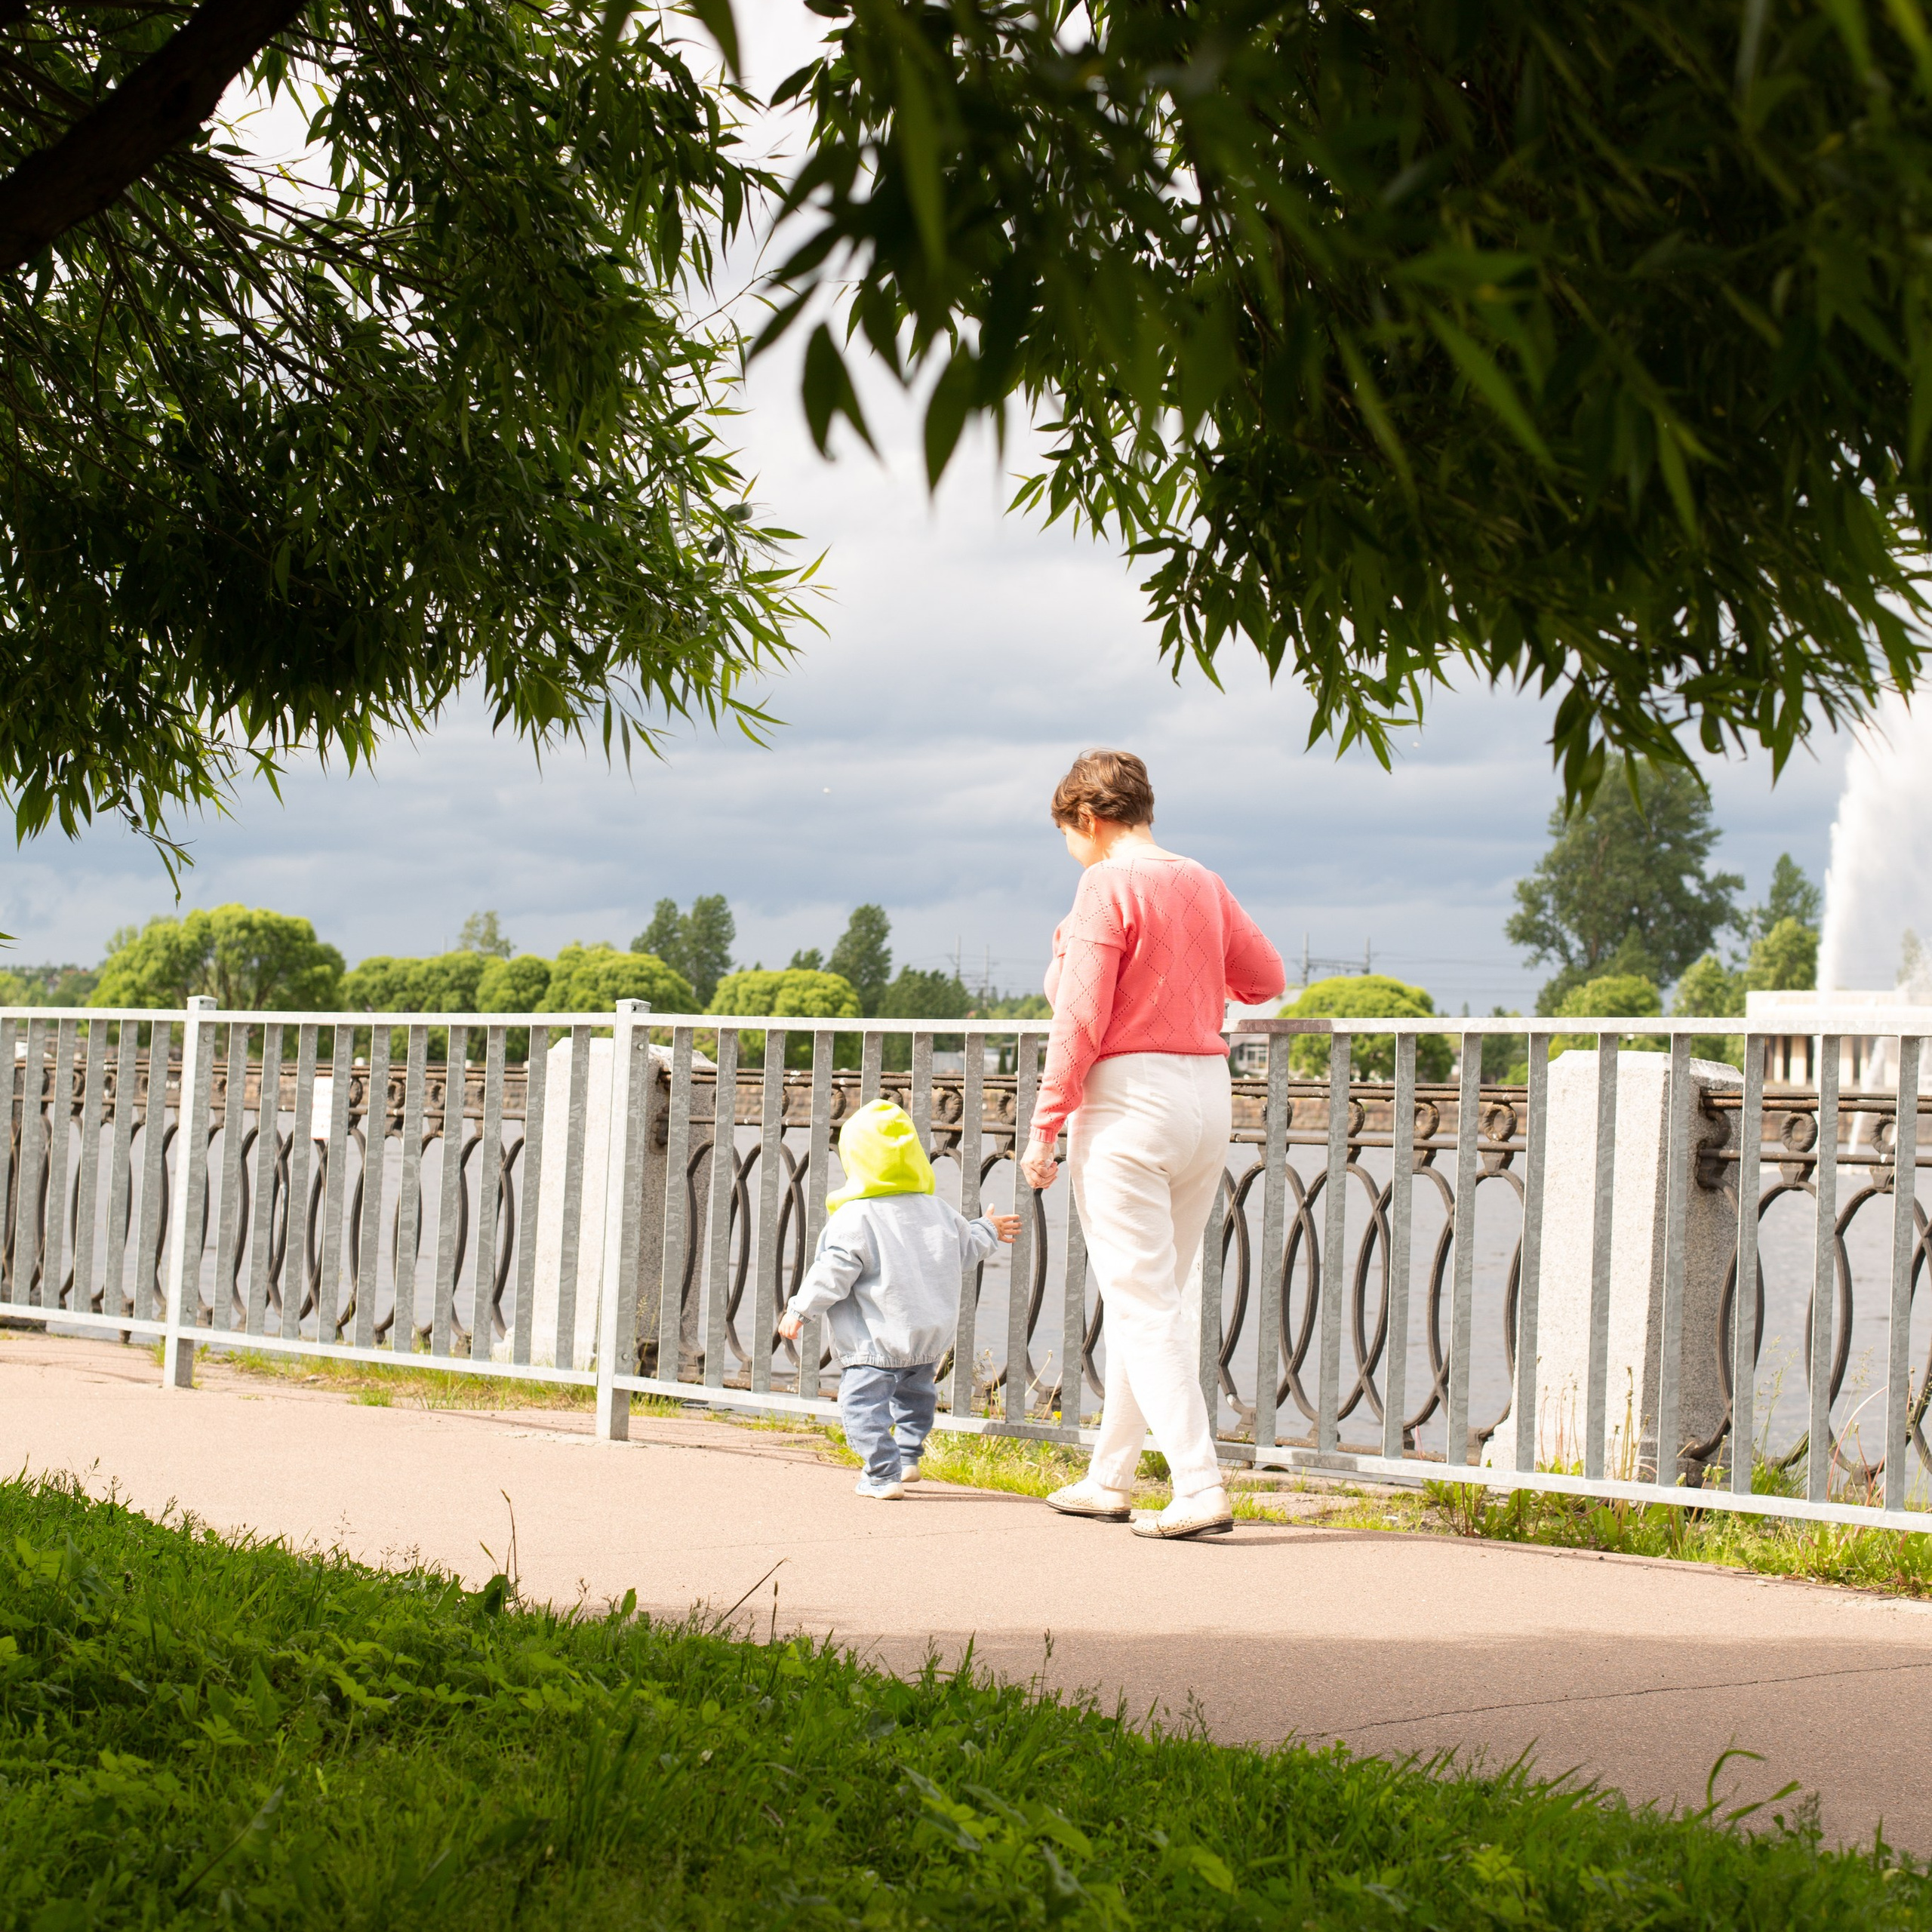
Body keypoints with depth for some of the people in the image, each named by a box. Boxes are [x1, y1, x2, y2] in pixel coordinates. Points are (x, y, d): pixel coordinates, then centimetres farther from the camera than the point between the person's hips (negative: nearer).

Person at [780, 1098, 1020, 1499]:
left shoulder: (853, 1219, -15)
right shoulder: (939, 1211, 3)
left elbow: (831, 1275, -15)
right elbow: (965, 1249, 20)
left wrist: (799, 1311, -4)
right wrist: (988, 1230, 40)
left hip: (876, 1344, -7)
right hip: (930, 1339, 7)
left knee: (862, 1403, -3)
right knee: (914, 1394, 29)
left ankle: (883, 1474, -9)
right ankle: (908, 1458, 35)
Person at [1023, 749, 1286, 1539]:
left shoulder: (1107, 886, -10)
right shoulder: (1202, 883, 11)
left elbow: (1079, 1020, -15)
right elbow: (1266, 978, 21)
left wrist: (1044, 1127, -9)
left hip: (1128, 1096, -8)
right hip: (1208, 1094, 8)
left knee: (1143, 1302, -6)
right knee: (1166, 1293, 14)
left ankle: (1200, 1488, -14)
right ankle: (1110, 1478, 24)